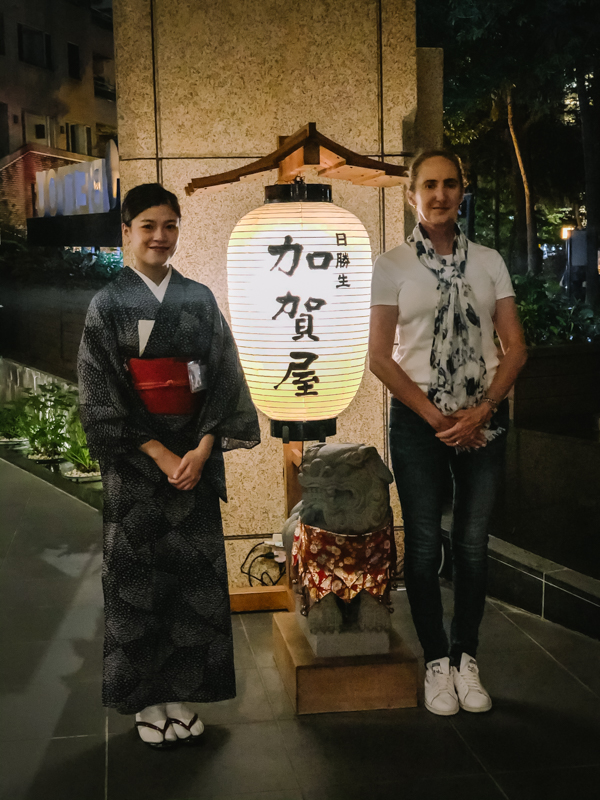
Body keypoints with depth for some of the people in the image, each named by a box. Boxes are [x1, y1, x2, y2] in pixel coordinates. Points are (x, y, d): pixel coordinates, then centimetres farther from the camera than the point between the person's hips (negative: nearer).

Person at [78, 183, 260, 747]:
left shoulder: (199, 299, 7)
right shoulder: (108, 304, 1)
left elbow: (224, 380, 2)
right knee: (137, 574, 3)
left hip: (194, 458, 2)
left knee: (194, 571, 5)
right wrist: (160, 454, -13)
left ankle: (182, 693, 17)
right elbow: (100, 394, -5)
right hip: (134, 462, -2)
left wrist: (201, 451, -11)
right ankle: (144, 699, 16)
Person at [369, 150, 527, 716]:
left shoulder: (488, 262, 7)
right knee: (424, 542, 1)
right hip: (418, 420, -2)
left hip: (483, 420, 2)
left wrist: (479, 412, -9)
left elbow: (515, 347, 4)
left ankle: (466, 657, 19)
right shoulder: (392, 266, 1)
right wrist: (436, 417, -9)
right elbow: (379, 356, -3)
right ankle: (437, 659, 15)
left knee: (472, 542, 5)